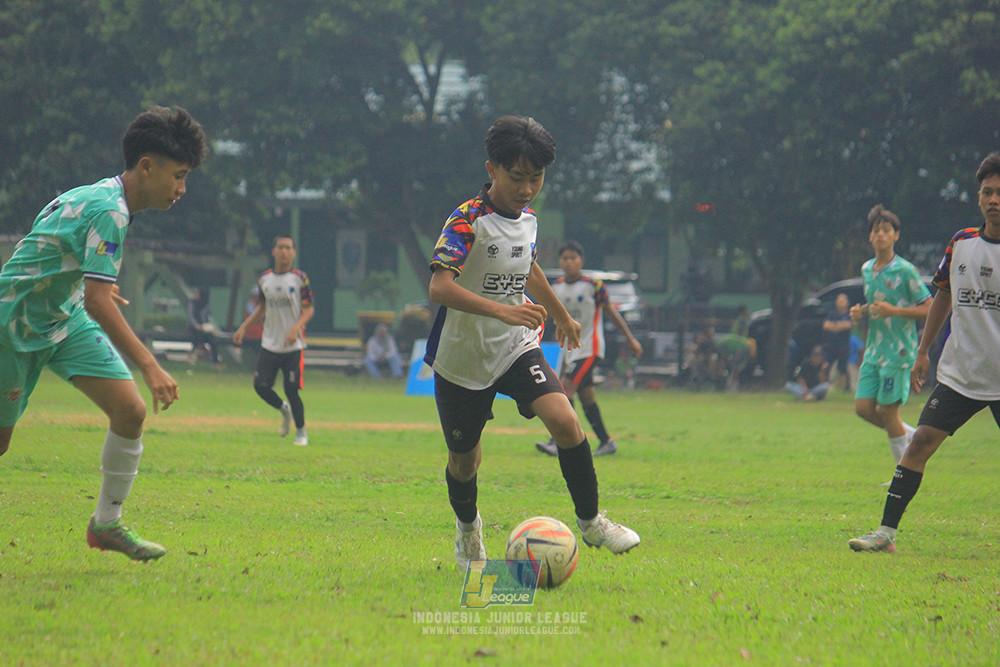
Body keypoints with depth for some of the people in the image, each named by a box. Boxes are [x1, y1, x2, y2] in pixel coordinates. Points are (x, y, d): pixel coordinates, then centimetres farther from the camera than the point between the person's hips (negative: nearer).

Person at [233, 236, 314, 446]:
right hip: (269, 344, 4)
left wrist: (296, 328, -21)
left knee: (291, 390, -6)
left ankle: (301, 432, 13)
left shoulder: (300, 279, -5)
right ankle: (284, 410, 26)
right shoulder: (264, 279, 9)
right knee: (260, 385, -4)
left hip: (293, 345, -4)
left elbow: (308, 310, -5)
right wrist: (244, 327, 12)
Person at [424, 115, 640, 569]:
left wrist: (561, 316, 38)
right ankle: (467, 526, 41)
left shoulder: (527, 219, 3)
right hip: (463, 358, -4)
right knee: (464, 458, 9)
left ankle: (590, 521, -5)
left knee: (564, 419, -19)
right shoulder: (468, 221, -20)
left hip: (517, 347, 4)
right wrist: (502, 311, -44)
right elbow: (439, 287, -34)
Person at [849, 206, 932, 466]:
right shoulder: (867, 269, 12)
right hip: (874, 349, 7)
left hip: (899, 351, -7)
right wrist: (862, 311, 5)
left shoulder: (905, 271, -10)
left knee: (887, 410, -6)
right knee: (863, 407, 0)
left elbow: (929, 309, -11)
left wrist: (893, 311, -20)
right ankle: (914, 437, 20)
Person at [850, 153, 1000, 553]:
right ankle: (887, 531, -3)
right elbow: (943, 297, 20)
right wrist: (923, 351, 18)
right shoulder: (961, 244, 5)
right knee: (922, 441, -7)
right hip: (958, 374, 3)